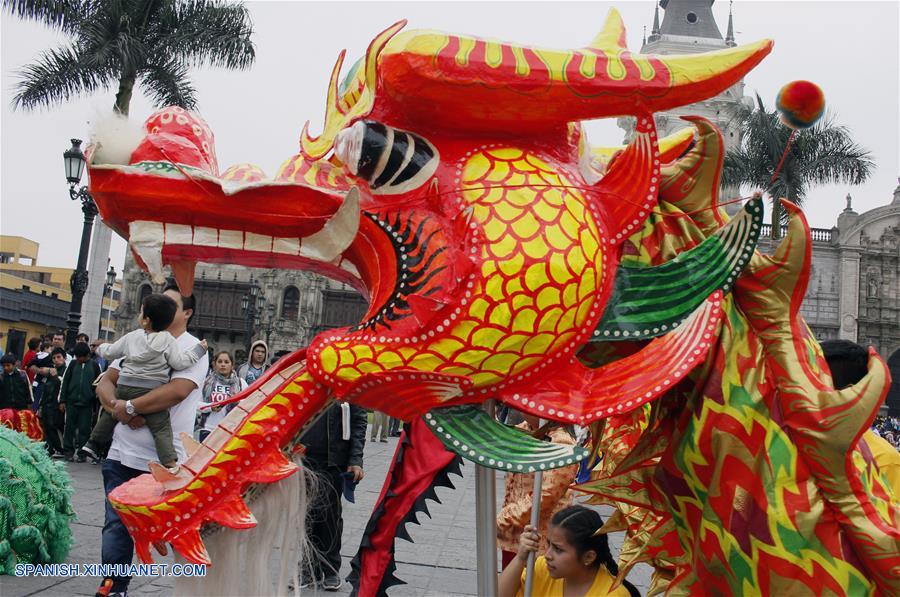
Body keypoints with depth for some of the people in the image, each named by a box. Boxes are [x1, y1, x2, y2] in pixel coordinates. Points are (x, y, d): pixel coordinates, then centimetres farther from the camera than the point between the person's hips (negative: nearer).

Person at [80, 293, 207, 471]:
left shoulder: (131, 337, 7)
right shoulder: (168, 341, -6)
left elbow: (110, 352, 18)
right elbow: (180, 362, -10)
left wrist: (100, 348, 41)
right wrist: (198, 350, 0)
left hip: (125, 386, 4)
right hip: (151, 390, -4)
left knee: (110, 413, 28)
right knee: (161, 428, -6)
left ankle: (94, 443, 38)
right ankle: (170, 463, -18)